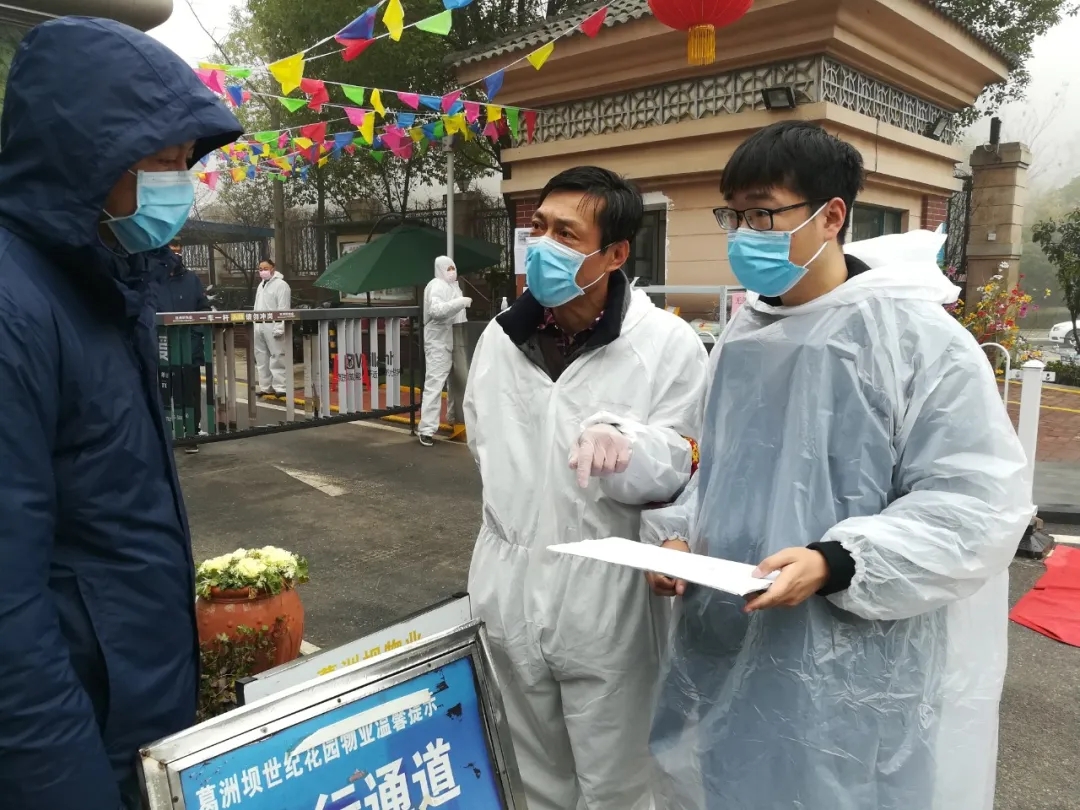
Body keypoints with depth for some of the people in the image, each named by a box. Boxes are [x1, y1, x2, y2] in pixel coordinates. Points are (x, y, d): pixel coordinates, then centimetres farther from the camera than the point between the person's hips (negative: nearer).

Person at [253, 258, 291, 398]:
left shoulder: (281, 285, -9)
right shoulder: (261, 285, 20)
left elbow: (283, 309, -15)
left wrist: (279, 328, -22)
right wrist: (254, 324, 14)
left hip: (273, 328, -9)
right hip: (259, 327, 9)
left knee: (277, 358, -7)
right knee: (262, 359, 13)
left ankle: (281, 387, -5)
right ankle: (265, 387, 21)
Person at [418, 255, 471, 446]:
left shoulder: (453, 285, 18)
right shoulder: (437, 285, -12)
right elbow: (436, 310, -29)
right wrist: (461, 302, -30)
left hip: (454, 340, 10)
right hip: (438, 341, -10)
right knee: (435, 383, -12)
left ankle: (454, 417, 37)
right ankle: (427, 429, -13)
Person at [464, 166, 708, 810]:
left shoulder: (668, 345, -14)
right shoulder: (500, 339, 2)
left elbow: (677, 475, -14)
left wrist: (625, 443, -33)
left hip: (609, 607, -4)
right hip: (513, 596, 5)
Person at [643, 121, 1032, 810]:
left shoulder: (918, 336, -13)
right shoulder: (743, 335, 7)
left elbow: (979, 503, -16)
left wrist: (835, 563, -26)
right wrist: (679, 535, 0)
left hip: (853, 672, -6)